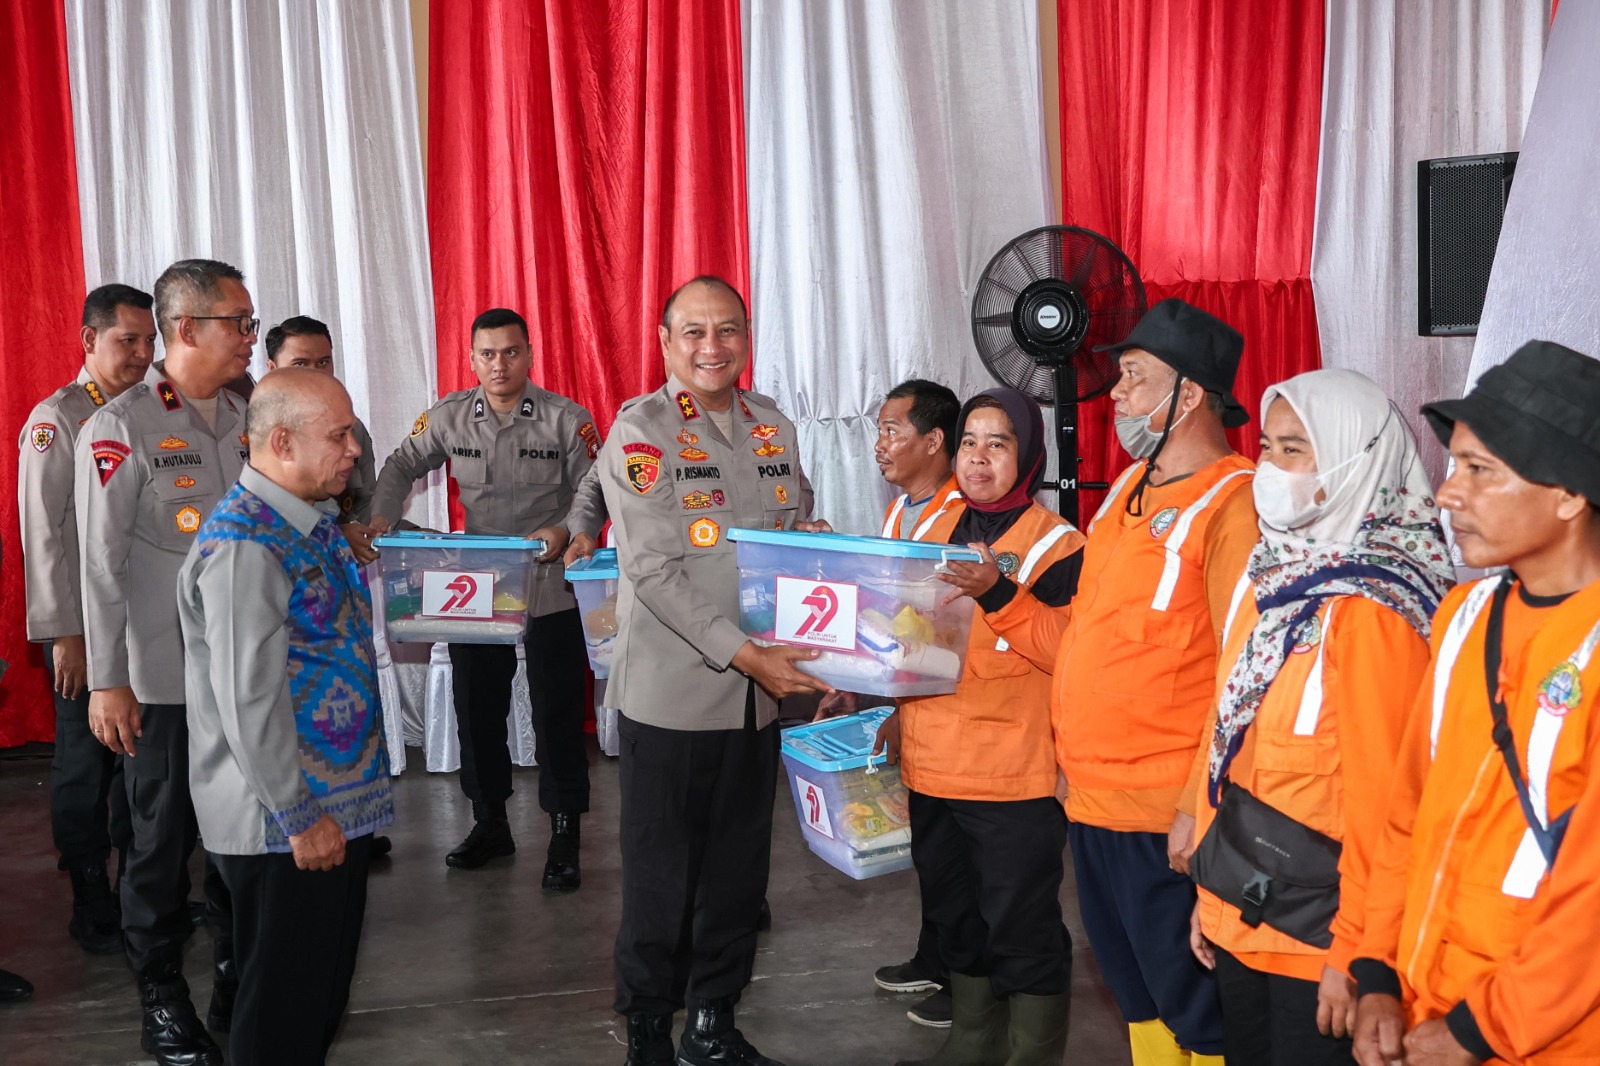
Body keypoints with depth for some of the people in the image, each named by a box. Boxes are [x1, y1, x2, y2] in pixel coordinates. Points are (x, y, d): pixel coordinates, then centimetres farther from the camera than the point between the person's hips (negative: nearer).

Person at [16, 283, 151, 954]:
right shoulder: (56, 419, -8)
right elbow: (44, 534, -10)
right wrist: (65, 633, -13)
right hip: (85, 624, -5)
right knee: (86, 761, 4)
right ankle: (93, 910, 16)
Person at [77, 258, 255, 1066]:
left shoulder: (244, 422, 7)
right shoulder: (119, 429, -10)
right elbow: (102, 564, -11)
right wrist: (107, 682, -12)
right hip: (164, 677, -5)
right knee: (164, 837, 7)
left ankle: (238, 985, 27)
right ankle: (161, 1001, 22)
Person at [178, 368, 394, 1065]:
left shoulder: (315, 525, 8)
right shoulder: (243, 545, -21)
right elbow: (247, 700, -24)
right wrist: (300, 817, -19)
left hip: (337, 805, 9)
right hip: (287, 824, -9)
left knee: (327, 989, 20)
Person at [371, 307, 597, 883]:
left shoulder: (568, 419, -7)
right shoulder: (448, 418, 2)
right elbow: (402, 466, 14)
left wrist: (566, 533, -25)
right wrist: (381, 517, -3)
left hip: (551, 590, -3)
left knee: (557, 711, 0)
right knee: (476, 706, 12)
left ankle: (564, 835, 12)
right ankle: (490, 823, 29)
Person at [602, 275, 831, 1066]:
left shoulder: (774, 428, 10)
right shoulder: (639, 430, -7)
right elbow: (655, 570, -15)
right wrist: (744, 654, -21)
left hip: (759, 694, 5)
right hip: (671, 691, -5)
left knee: (739, 866, 13)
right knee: (661, 872, 4)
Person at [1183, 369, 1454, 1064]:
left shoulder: (1368, 609, -18)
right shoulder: (1270, 573, 6)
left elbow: (1380, 792, -18)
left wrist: (1354, 952, -16)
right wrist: (1211, 889, 12)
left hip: (1315, 930, -7)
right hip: (1237, 916, 7)